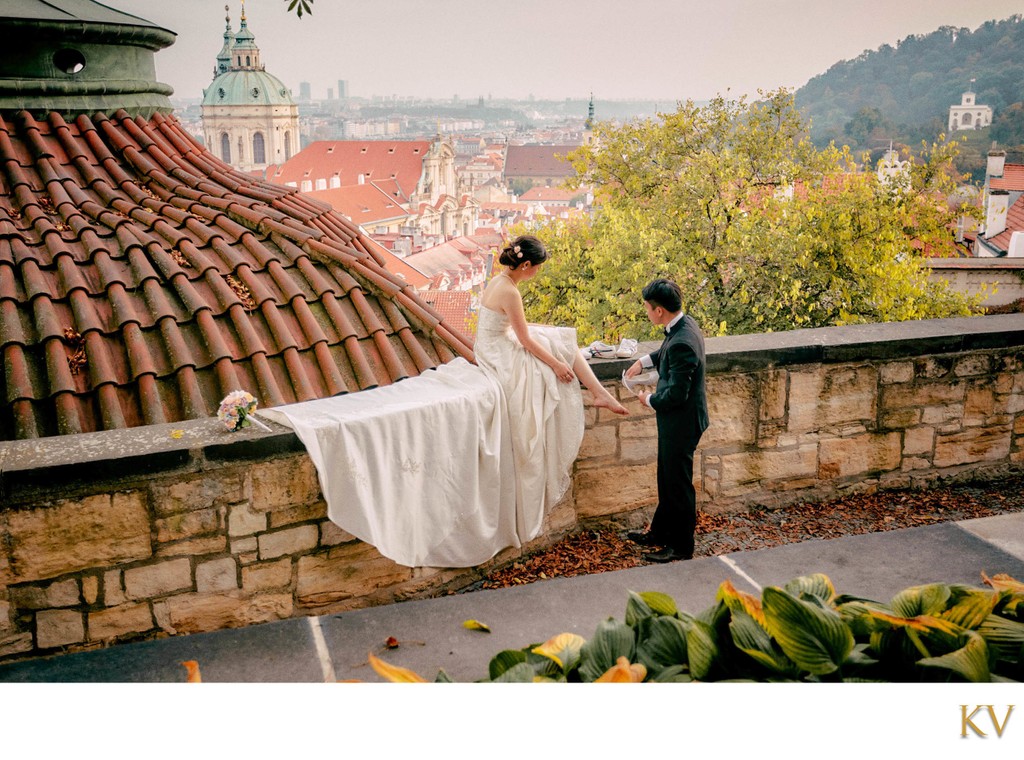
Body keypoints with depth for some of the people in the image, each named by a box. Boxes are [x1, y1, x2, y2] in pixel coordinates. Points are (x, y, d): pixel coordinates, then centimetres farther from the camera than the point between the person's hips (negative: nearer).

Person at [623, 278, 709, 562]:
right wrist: (644, 361, 10)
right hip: (678, 420, 10)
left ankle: (681, 546, 22)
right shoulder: (685, 323, -1)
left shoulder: (681, 342, -31)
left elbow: (676, 394, -29)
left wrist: (650, 399, -11)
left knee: (678, 484, 6)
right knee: (667, 478, 23)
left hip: (681, 422, -10)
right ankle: (660, 531, 39)